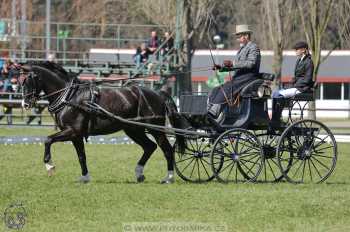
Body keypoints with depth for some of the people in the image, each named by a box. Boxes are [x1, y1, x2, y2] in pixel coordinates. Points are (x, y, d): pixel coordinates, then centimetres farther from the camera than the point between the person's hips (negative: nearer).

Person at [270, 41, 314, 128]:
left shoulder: (308, 62, -8)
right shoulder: (299, 61, 18)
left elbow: (307, 79, -14)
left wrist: (295, 85, -15)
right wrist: (292, 84, 5)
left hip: (302, 88, -9)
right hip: (295, 87, 9)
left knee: (280, 94, -25)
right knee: (275, 93, -7)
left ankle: (276, 122, -23)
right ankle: (274, 118, -12)